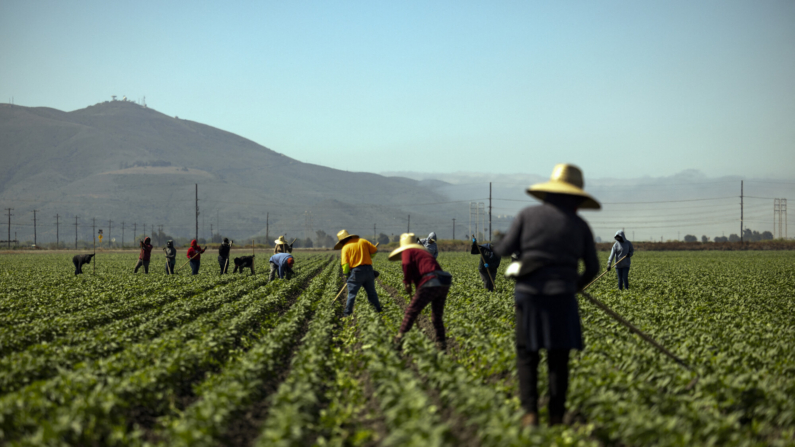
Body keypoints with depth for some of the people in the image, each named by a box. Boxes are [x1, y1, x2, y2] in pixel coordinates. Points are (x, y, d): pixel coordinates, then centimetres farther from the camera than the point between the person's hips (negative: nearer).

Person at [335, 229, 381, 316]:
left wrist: (346, 273, 5)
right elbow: (375, 251, 15)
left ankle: (348, 312, -1)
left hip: (356, 272, -4)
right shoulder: (363, 241, 10)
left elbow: (345, 264, -9)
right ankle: (378, 308, 23)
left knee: (352, 293, 2)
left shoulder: (345, 247, -1)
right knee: (371, 292, 17)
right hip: (368, 269, 4)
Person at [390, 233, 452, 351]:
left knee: (411, 311, -3)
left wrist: (406, 283, 0)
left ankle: (399, 339, -6)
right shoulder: (424, 252, 33)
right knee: (437, 316, 18)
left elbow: (407, 265, -10)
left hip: (430, 284, -8)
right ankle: (441, 344, 15)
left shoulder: (407, 251, 10)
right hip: (444, 284, 8)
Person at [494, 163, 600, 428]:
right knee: (558, 359, 9)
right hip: (562, 297, 0)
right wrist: (579, 284, 28)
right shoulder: (579, 225, 3)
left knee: (527, 356, 8)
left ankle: (530, 412, -3)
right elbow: (592, 268, 8)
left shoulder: (528, 215, 0)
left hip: (530, 294, 0)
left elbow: (504, 250, 1)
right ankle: (556, 416, 8)